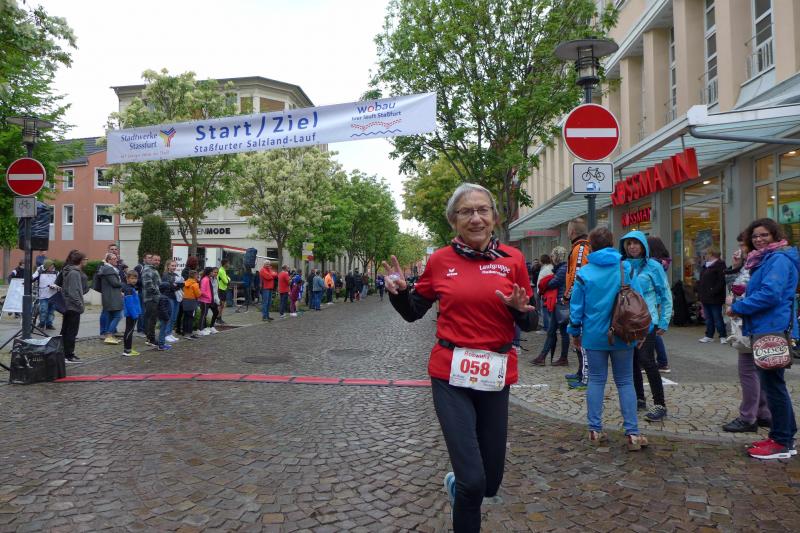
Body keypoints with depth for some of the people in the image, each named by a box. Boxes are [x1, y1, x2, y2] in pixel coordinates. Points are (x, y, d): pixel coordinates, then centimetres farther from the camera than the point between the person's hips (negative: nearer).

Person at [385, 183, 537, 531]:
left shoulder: (513, 259, 0)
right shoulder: (440, 260, -1)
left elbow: (530, 324, 6)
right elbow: (413, 312, 11)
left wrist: (520, 309, -15)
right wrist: (399, 291, -9)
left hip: (496, 375, 2)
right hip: (450, 375, -2)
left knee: (490, 483, 14)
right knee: (473, 482, -8)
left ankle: (457, 484, 50)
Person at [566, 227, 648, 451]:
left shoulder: (584, 272, -4)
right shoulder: (626, 267, -3)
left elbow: (576, 306, -2)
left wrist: (575, 332, 9)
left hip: (594, 336, 0)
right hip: (623, 336, 0)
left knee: (596, 381, 10)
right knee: (625, 382, 8)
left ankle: (595, 430, 13)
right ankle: (632, 433, 6)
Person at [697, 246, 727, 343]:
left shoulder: (719, 265, -11)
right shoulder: (705, 266, 16)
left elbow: (721, 281, -19)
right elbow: (701, 282, 18)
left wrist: (713, 292, -23)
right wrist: (700, 295, 12)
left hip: (715, 298, -8)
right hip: (705, 298, 8)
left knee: (717, 318, -1)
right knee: (708, 318, 13)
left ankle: (723, 336, 10)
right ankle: (709, 336, 21)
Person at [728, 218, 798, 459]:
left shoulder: (779, 259, -13)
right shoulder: (764, 260, 17)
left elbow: (769, 294, -24)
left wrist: (737, 308, -14)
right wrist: (741, 305, 6)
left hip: (774, 332, -10)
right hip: (765, 330, 10)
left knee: (773, 385, -3)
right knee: (772, 384, 16)